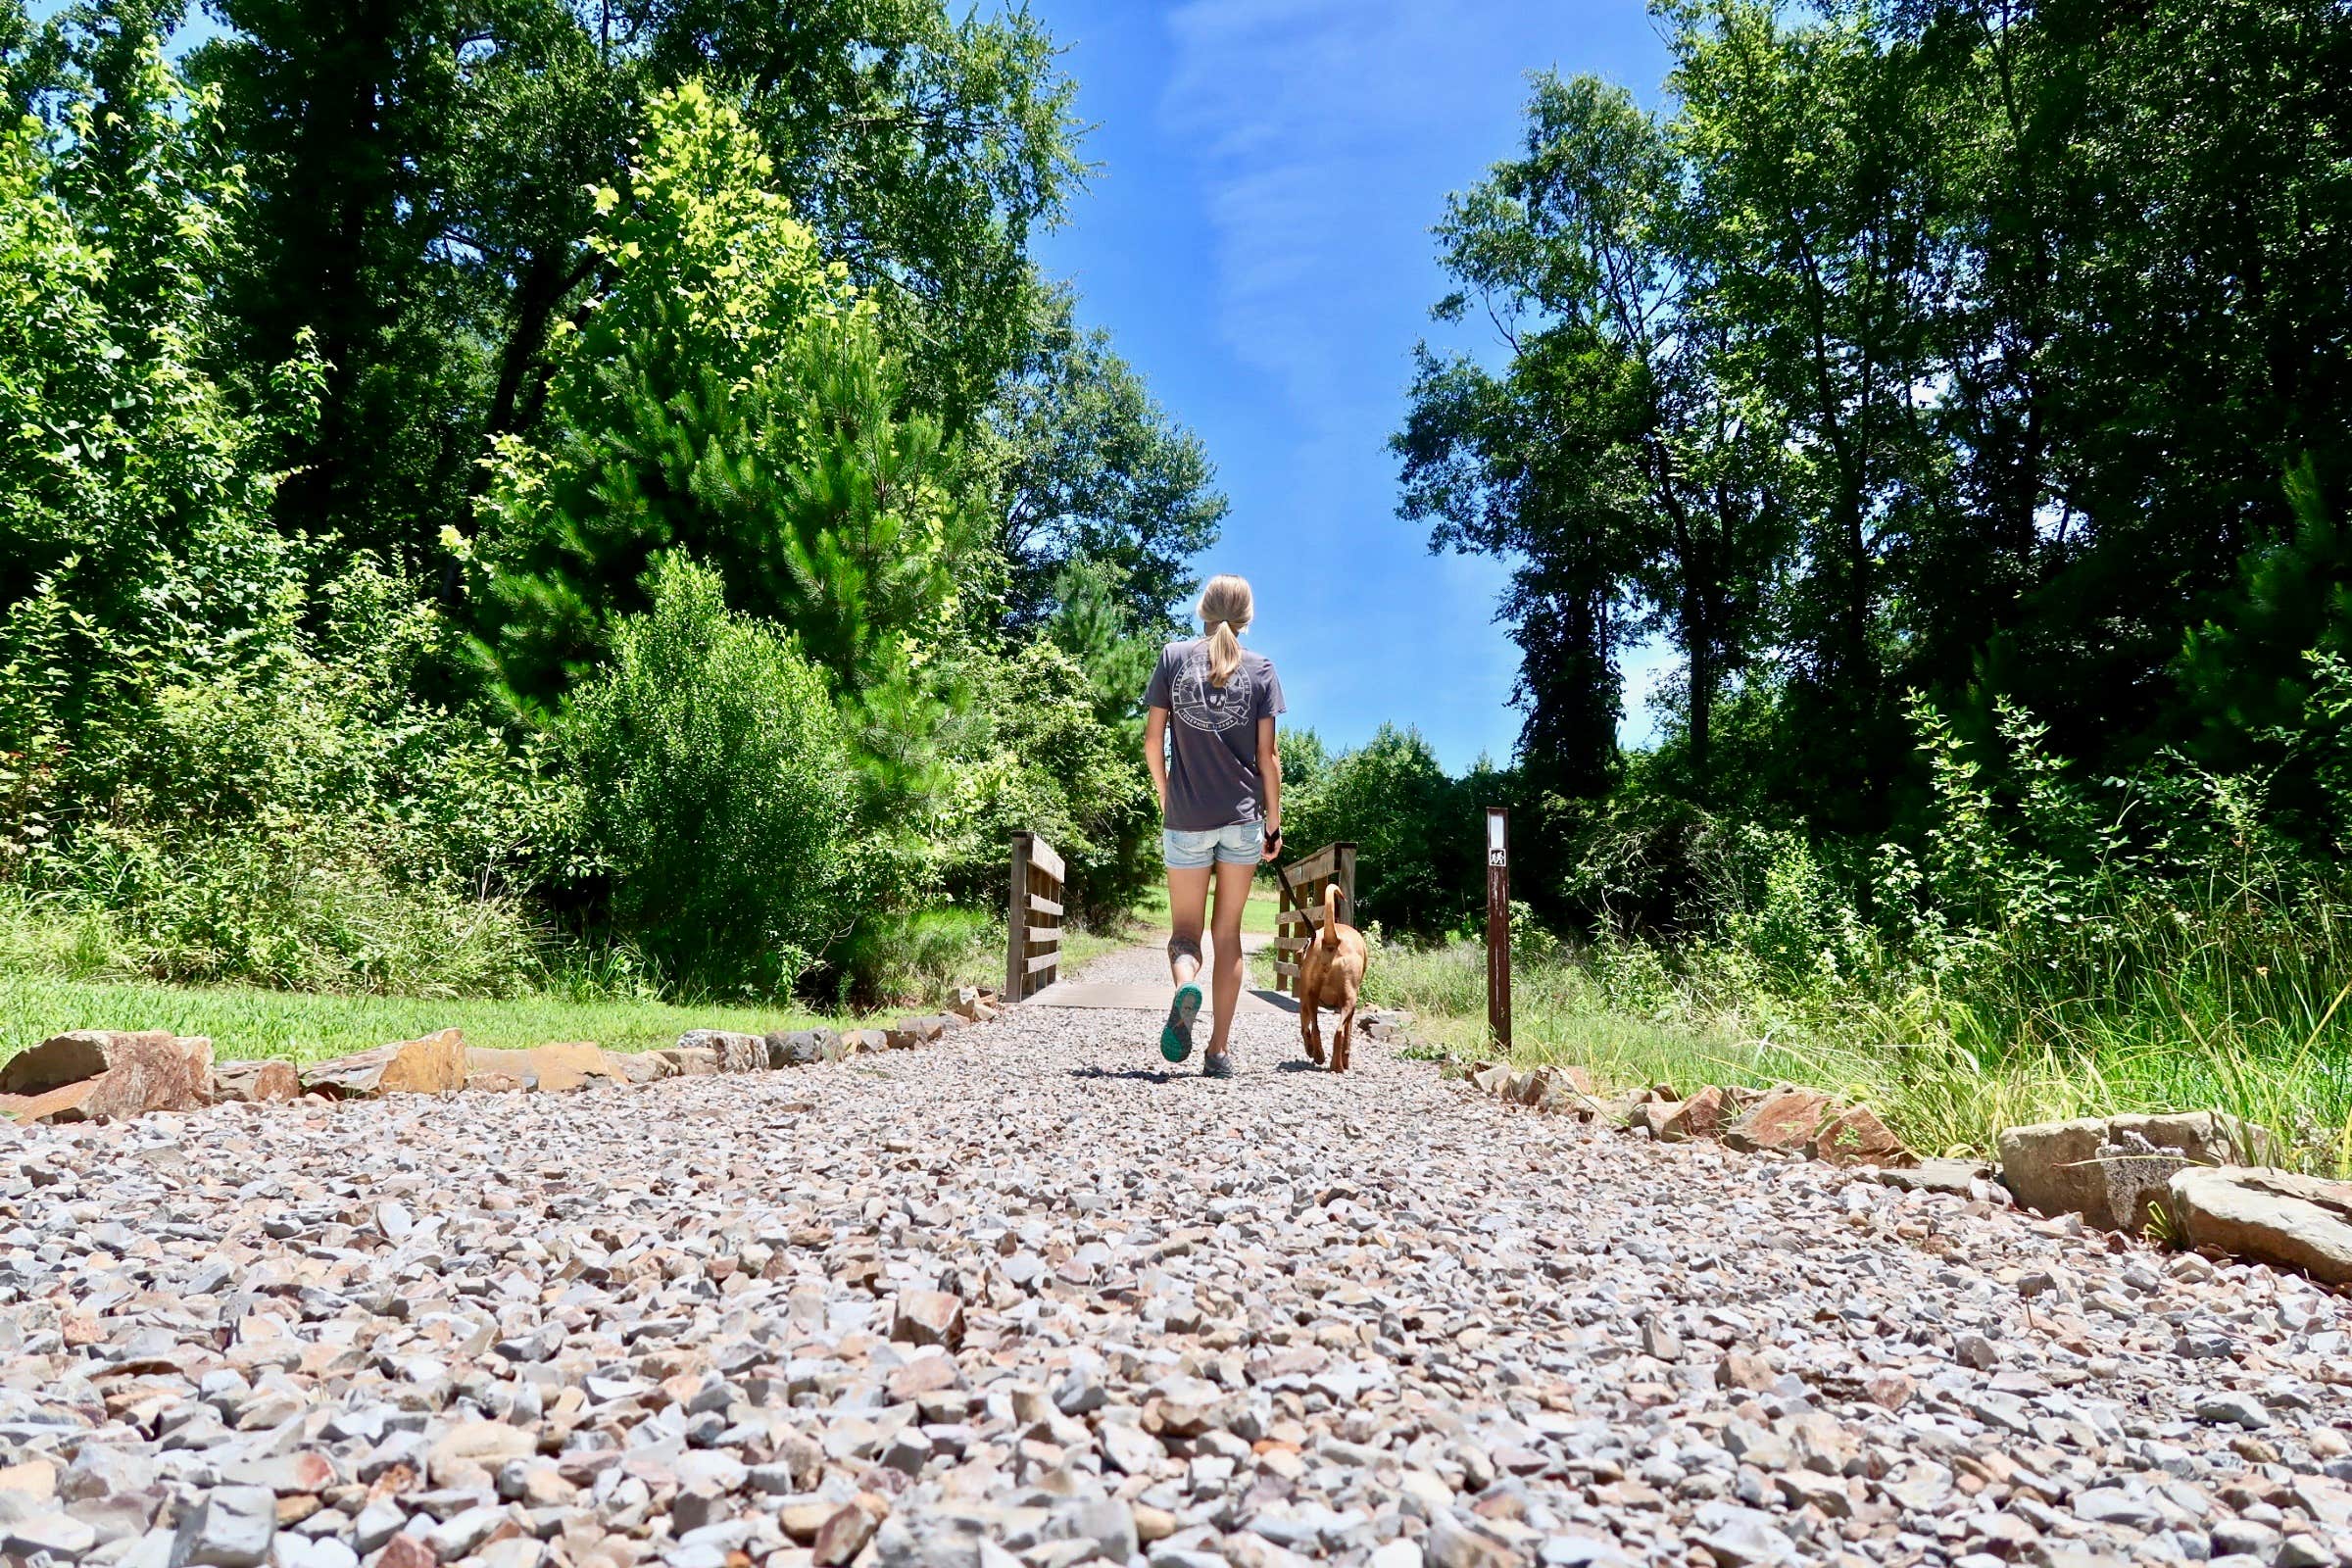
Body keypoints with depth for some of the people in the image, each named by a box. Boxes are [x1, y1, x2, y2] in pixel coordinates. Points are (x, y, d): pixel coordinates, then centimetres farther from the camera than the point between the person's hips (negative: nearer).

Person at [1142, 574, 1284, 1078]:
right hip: (1244, 817, 1)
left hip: (1186, 818, -1)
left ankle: (1185, 985, -24)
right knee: (1228, 932, 10)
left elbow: (1152, 740, 1)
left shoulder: (1174, 656, 2)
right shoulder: (1261, 668, 1)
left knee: (1184, 928, 10)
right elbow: (1267, 754, -1)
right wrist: (1274, 823, 6)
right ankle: (1220, 1051, 10)